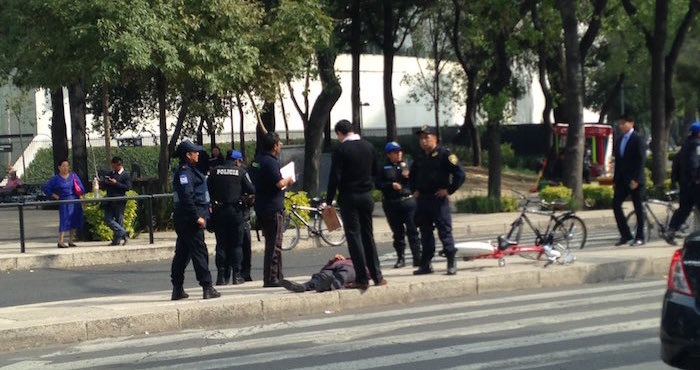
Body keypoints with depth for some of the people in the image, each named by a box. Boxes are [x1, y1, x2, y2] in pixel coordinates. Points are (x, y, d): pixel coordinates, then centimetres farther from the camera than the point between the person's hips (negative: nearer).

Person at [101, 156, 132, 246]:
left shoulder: (125, 175, -1)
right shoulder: (110, 174, 19)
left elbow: (128, 187, -11)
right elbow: (103, 186, 20)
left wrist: (116, 183, -16)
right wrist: (106, 182, -3)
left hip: (119, 201, -6)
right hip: (109, 201, 6)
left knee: (119, 220, -2)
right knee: (108, 219, -2)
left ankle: (117, 240, 3)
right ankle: (123, 233, 2)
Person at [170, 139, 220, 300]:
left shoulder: (188, 171, 18)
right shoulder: (184, 172, -15)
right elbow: (187, 197, -23)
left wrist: (205, 209, 22)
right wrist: (197, 216, -23)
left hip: (183, 219, 11)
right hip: (189, 219, -11)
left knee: (182, 253, 12)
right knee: (199, 252, -9)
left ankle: (177, 289, 17)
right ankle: (207, 288, -8)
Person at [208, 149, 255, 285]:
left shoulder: (215, 171, 3)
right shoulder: (241, 172, -3)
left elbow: (208, 188, 4)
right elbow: (251, 190, -4)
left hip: (218, 211, 2)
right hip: (235, 210, -2)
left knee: (221, 243, 6)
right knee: (236, 244, 5)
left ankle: (221, 276, 4)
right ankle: (236, 274, 2)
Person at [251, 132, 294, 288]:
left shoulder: (257, 160, 12)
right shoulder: (270, 162, -17)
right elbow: (279, 183, -25)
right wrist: (288, 180, -4)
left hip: (261, 207, 10)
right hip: (273, 208, -10)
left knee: (272, 243, 15)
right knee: (274, 245, -6)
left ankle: (277, 276, 21)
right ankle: (271, 279, -6)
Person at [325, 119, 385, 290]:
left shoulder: (341, 150, -12)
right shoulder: (368, 146, 6)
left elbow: (335, 177, -14)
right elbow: (375, 172, 15)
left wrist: (329, 201, -9)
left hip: (349, 198, -5)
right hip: (366, 196, 5)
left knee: (354, 236, -2)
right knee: (368, 235, 13)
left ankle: (362, 279, -4)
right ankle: (377, 276, 13)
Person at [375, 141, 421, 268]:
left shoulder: (406, 165, 8)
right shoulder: (384, 168, 6)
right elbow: (378, 184, -1)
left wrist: (408, 176, -15)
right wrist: (391, 185, -13)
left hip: (408, 201, 0)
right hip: (391, 204, 0)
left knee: (412, 230, -4)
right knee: (397, 232, 7)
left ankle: (417, 258, -3)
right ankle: (400, 258, 16)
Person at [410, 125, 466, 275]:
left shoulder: (444, 154, -8)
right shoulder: (419, 157, 13)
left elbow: (460, 174, -12)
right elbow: (412, 175, 32)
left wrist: (448, 190, -12)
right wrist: (414, 190, 19)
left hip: (439, 199, -7)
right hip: (422, 200, 7)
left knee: (445, 231, -6)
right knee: (425, 232, 10)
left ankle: (451, 263, -1)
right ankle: (425, 264, 16)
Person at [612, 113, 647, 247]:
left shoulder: (638, 139, -7)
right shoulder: (619, 140, 14)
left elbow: (641, 160, -13)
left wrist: (636, 179, -19)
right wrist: (615, 180, 11)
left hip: (634, 180, -7)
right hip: (621, 180, 7)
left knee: (638, 208, 1)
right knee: (616, 205, 0)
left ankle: (640, 237, 8)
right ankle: (625, 235, 9)